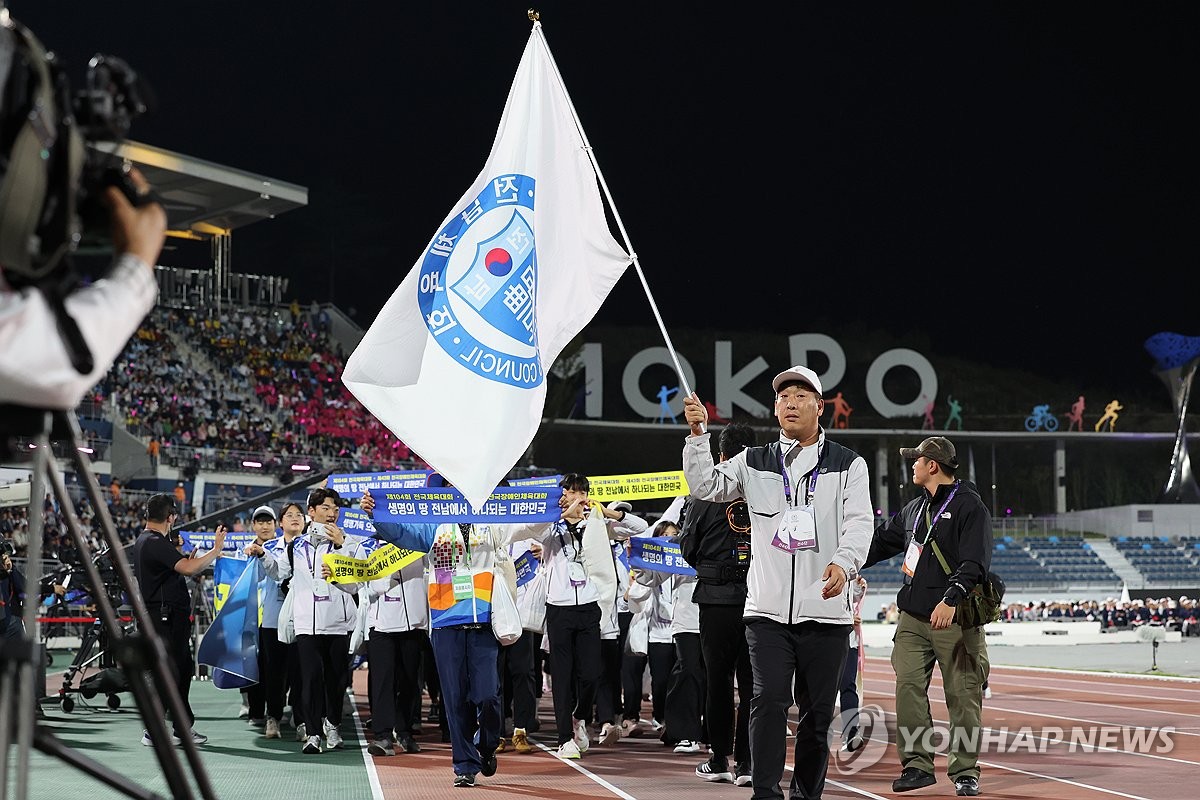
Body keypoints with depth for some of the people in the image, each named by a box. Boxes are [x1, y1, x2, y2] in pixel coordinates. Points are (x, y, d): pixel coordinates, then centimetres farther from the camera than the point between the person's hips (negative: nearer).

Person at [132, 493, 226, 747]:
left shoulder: (144, 541, 16)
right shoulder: (156, 543, -18)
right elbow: (189, 569, -27)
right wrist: (216, 550, -17)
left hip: (172, 616, 11)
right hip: (166, 616, -11)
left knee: (183, 669, 15)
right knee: (168, 672, -7)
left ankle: (185, 728, 20)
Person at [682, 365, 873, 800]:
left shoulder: (849, 465, 6)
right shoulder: (754, 462, 13)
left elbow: (860, 523, -5)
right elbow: (704, 486, 5)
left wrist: (844, 562, -25)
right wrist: (698, 434, -9)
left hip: (825, 613, 0)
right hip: (767, 610, 0)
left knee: (817, 712, 6)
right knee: (769, 700, -12)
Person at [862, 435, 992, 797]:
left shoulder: (969, 506, -6)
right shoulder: (914, 509, 17)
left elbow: (974, 563, -16)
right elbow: (879, 542, 27)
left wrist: (951, 599, -27)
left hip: (955, 619, -6)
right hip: (914, 618, 7)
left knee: (962, 696, -2)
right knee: (908, 688, -2)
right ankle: (918, 764, 4)